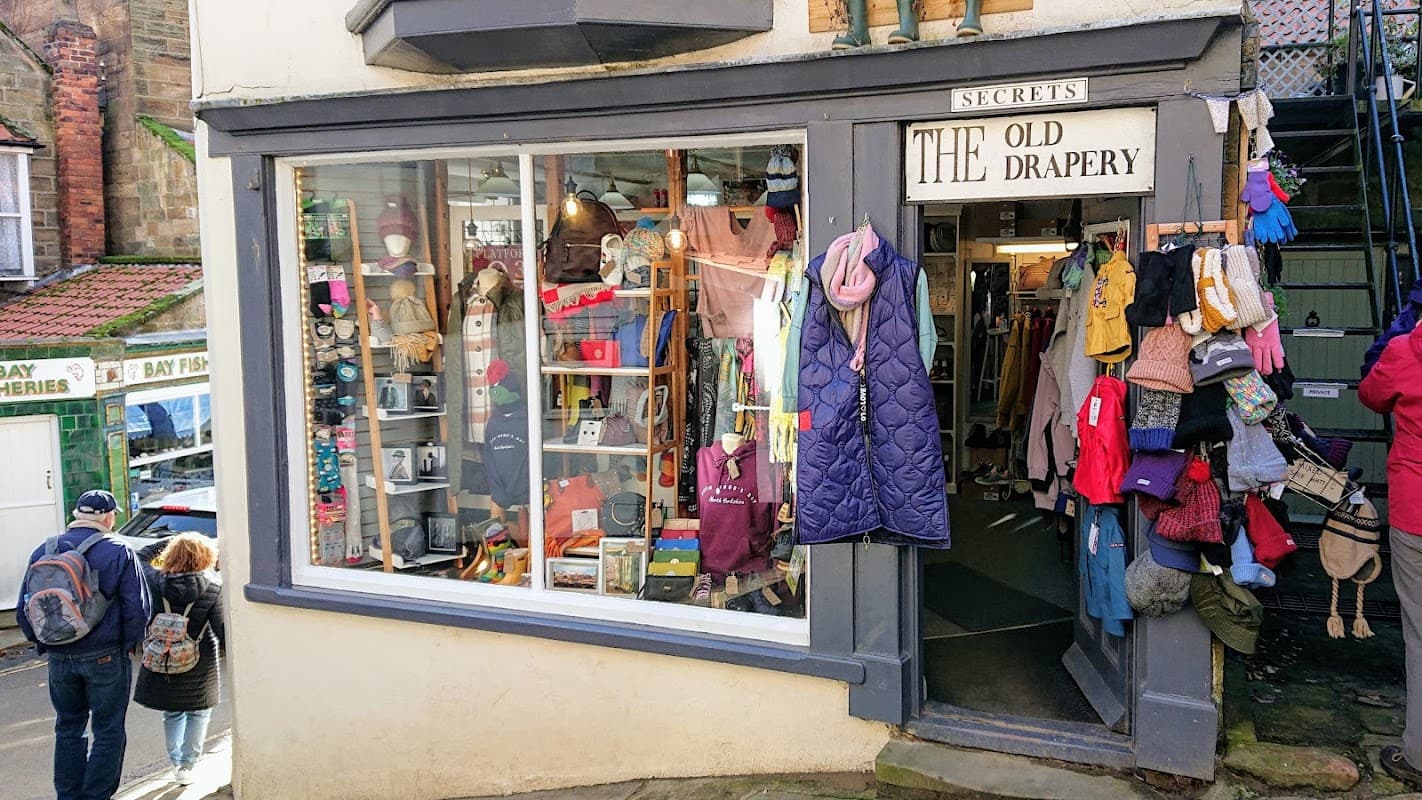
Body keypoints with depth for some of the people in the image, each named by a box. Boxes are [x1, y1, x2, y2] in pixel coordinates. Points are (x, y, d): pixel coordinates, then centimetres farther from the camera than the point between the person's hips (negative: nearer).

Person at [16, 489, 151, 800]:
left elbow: (23, 609, 7)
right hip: (105, 657, -5)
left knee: (68, 728, 19)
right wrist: (128, 643, 1)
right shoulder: (119, 552, -10)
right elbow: (137, 608, -13)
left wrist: (43, 643, 16)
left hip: (59, 658, 5)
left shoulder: (43, 552, 4)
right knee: (108, 731, 6)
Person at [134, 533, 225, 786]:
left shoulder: (155, 581, -9)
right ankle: (186, 765, 14)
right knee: (199, 715, 17)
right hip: (199, 668, -3)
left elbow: (138, 558, 11)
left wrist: (167, 542, 11)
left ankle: (176, 762, 28)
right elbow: (222, 631, -16)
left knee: (172, 715, 24)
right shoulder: (213, 588, -16)